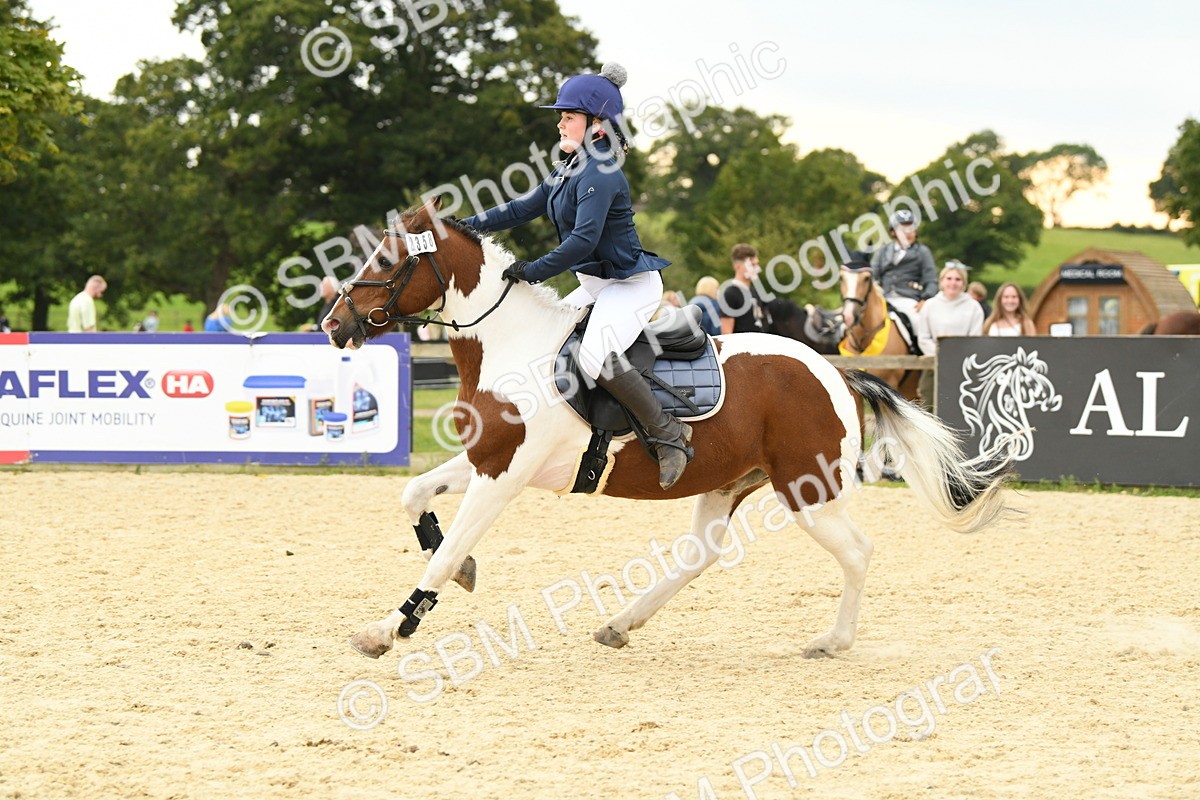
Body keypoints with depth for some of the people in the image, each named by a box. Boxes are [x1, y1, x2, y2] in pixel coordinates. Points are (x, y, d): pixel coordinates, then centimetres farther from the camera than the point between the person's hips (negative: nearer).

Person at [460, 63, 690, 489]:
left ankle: (668, 434, -21)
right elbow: (525, 207, 17)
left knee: (595, 356, -30)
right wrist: (471, 226, 7)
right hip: (596, 286, 11)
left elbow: (584, 239, -27)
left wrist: (533, 271, -23)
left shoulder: (600, 174, -19)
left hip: (631, 284, -11)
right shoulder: (570, 170, 12)